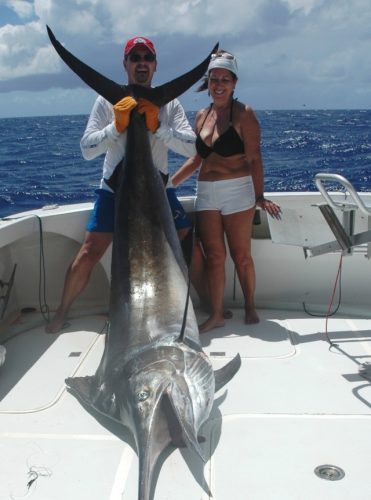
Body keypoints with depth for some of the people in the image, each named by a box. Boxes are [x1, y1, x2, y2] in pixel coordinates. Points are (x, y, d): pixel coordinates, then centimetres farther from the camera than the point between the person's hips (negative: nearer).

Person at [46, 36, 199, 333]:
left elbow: (191, 148, -13)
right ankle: (61, 314, 15)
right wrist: (117, 125, -23)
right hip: (115, 189, -1)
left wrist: (157, 126, -25)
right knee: (89, 254, -6)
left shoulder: (169, 104, 0)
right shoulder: (109, 100, -3)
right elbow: (87, 149, -10)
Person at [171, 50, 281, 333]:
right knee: (214, 256, 6)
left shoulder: (243, 114, -4)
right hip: (206, 194, 5)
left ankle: (250, 307, 22)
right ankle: (217, 314, 14)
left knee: (241, 255, 3)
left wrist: (259, 197, -18)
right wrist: (169, 183, 15)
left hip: (237, 192, -5)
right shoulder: (202, 116, 12)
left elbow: (254, 159, -10)